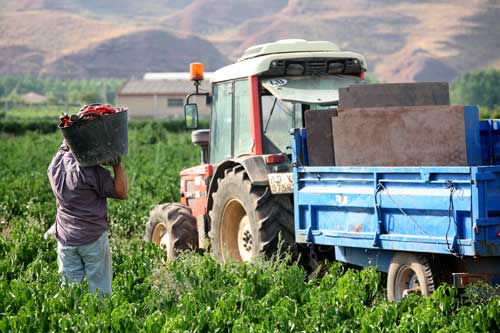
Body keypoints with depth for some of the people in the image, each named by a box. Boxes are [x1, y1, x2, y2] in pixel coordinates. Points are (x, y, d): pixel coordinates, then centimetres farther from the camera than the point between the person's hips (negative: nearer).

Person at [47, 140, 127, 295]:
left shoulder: (55, 165, -2)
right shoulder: (90, 170, -18)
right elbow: (121, 193, -13)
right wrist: (117, 164, -15)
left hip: (65, 239, 5)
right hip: (93, 239, -5)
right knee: (99, 290, 4)